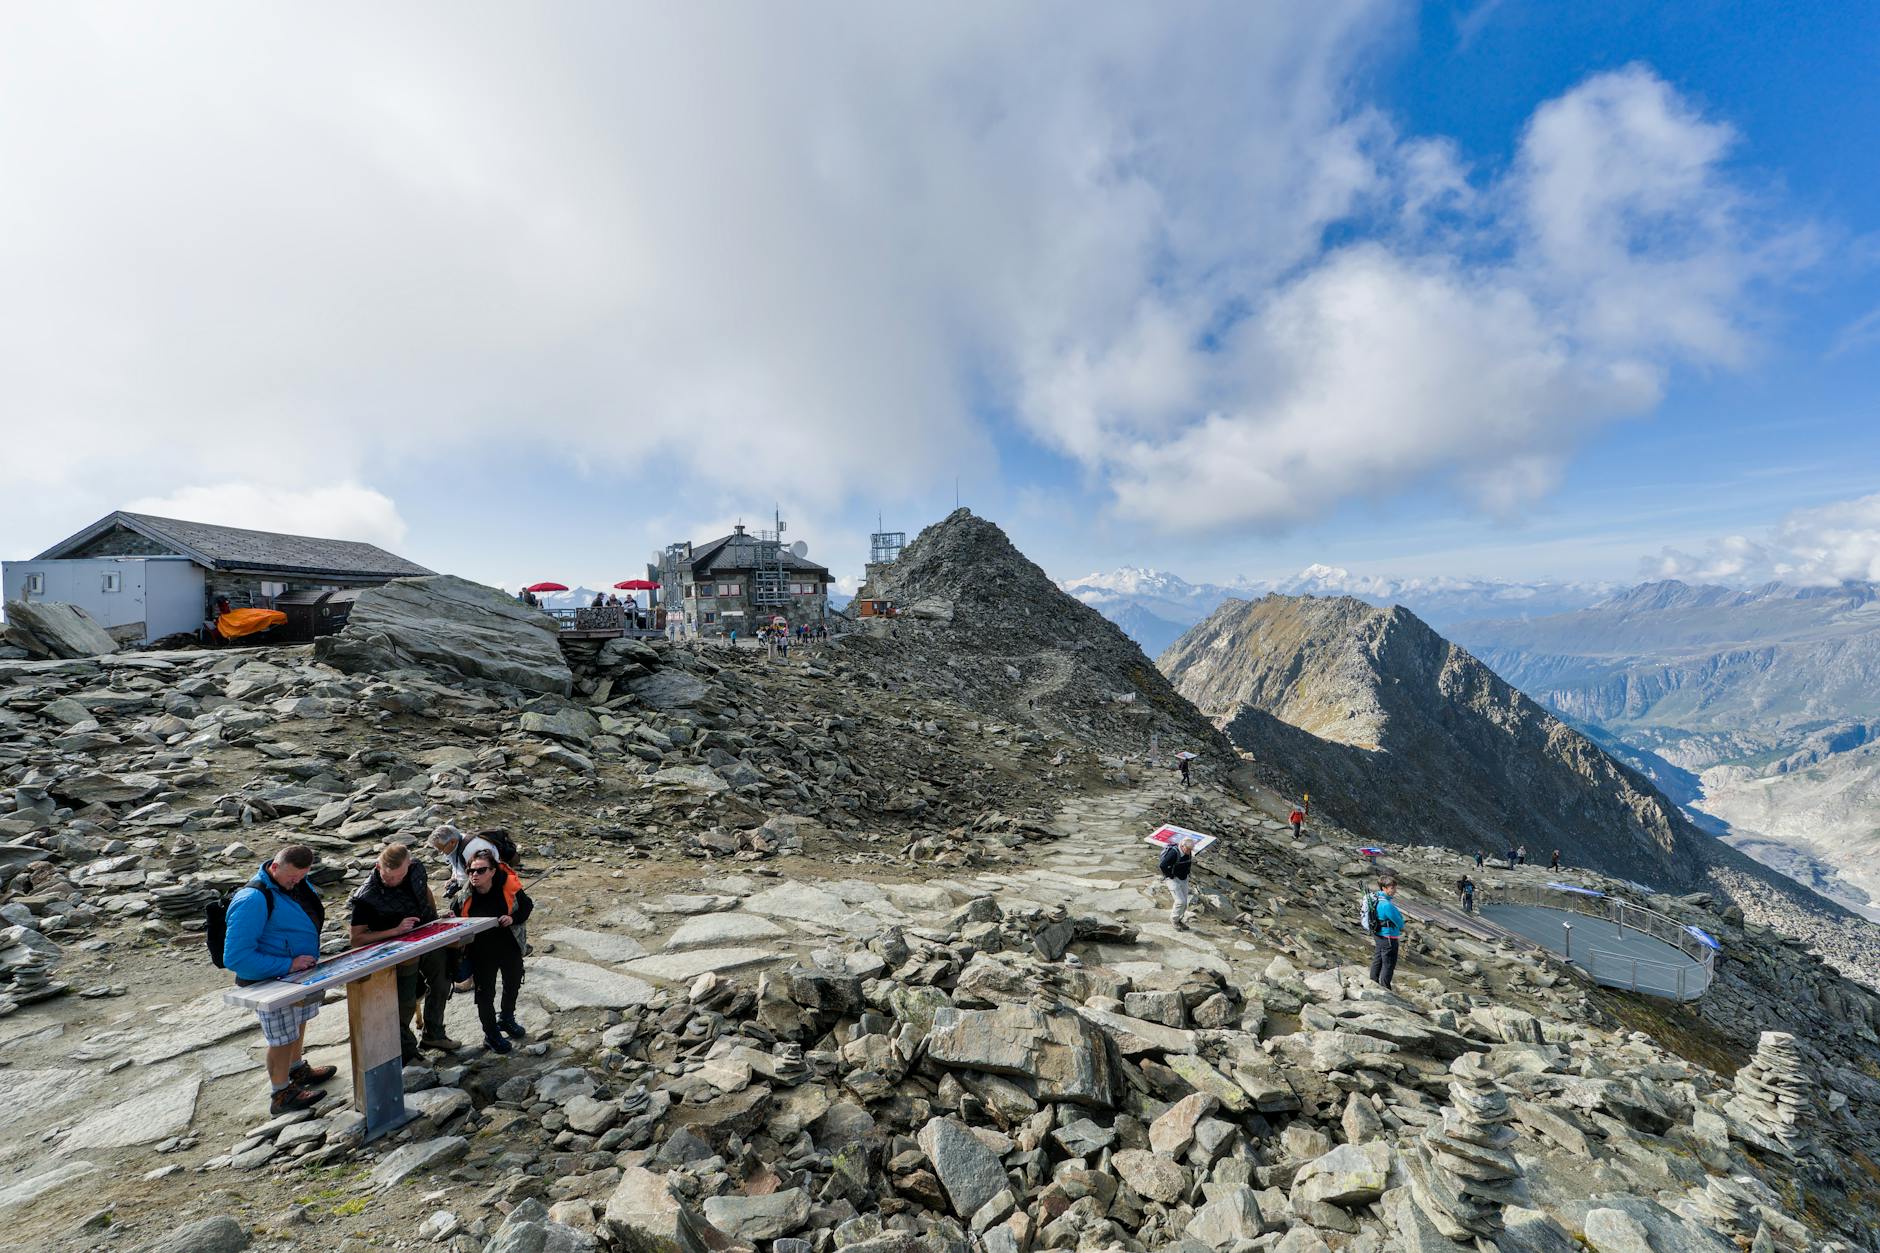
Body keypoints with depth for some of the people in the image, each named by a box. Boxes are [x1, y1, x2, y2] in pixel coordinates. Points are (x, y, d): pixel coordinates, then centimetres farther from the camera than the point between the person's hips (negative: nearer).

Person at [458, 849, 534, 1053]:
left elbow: (527, 906, -7)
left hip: (509, 946, 2)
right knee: (485, 992, 8)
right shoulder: (464, 895, -20)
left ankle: (507, 1019, 49)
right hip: (481, 951, -2)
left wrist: (513, 918, -24)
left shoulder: (508, 886, -21)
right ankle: (491, 1034, 33)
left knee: (513, 984, 21)